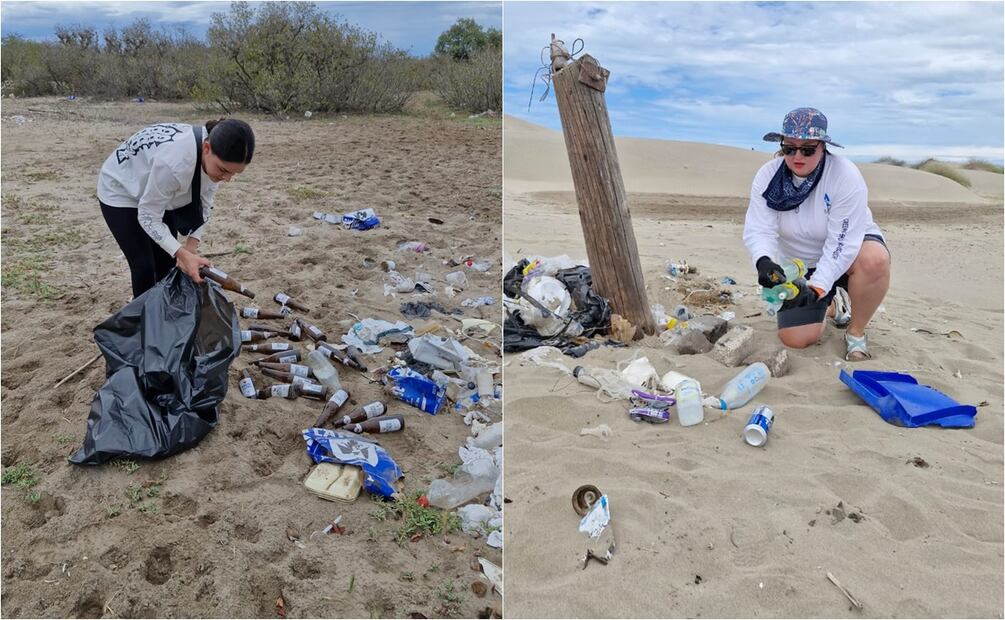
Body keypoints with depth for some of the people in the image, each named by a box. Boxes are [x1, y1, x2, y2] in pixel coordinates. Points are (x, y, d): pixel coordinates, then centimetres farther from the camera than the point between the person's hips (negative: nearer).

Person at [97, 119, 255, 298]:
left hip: (158, 194, 6)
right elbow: (148, 217, -30)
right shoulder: (174, 162, -44)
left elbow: (203, 205, -9)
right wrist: (183, 254, -39)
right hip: (121, 192, -6)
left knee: (167, 261, 6)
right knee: (144, 265, -7)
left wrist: (191, 245, -21)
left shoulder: (216, 157, -23)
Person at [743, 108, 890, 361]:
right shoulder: (767, 176, -14)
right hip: (799, 264, 3)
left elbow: (843, 244, -29)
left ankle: (856, 332, -12)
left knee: (874, 259, -39)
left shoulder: (845, 175, -25)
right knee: (795, 339, -10)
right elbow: (758, 230, -24)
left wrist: (817, 287, -39)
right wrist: (764, 262, -46)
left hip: (845, 257, -2)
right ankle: (831, 306, 26)